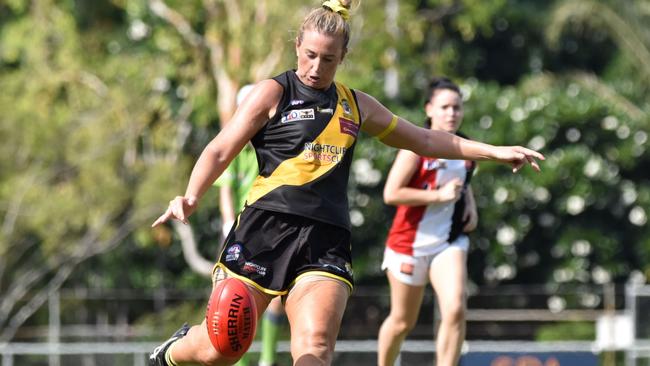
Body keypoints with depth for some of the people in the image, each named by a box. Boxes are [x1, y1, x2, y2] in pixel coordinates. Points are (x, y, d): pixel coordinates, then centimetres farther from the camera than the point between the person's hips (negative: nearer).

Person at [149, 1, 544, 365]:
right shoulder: (274, 93, 4)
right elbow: (220, 150, -2)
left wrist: (494, 151, 28)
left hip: (326, 242, 3)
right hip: (265, 229, -3)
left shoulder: (356, 106, 19)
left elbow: (425, 140, 30)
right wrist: (191, 197, -20)